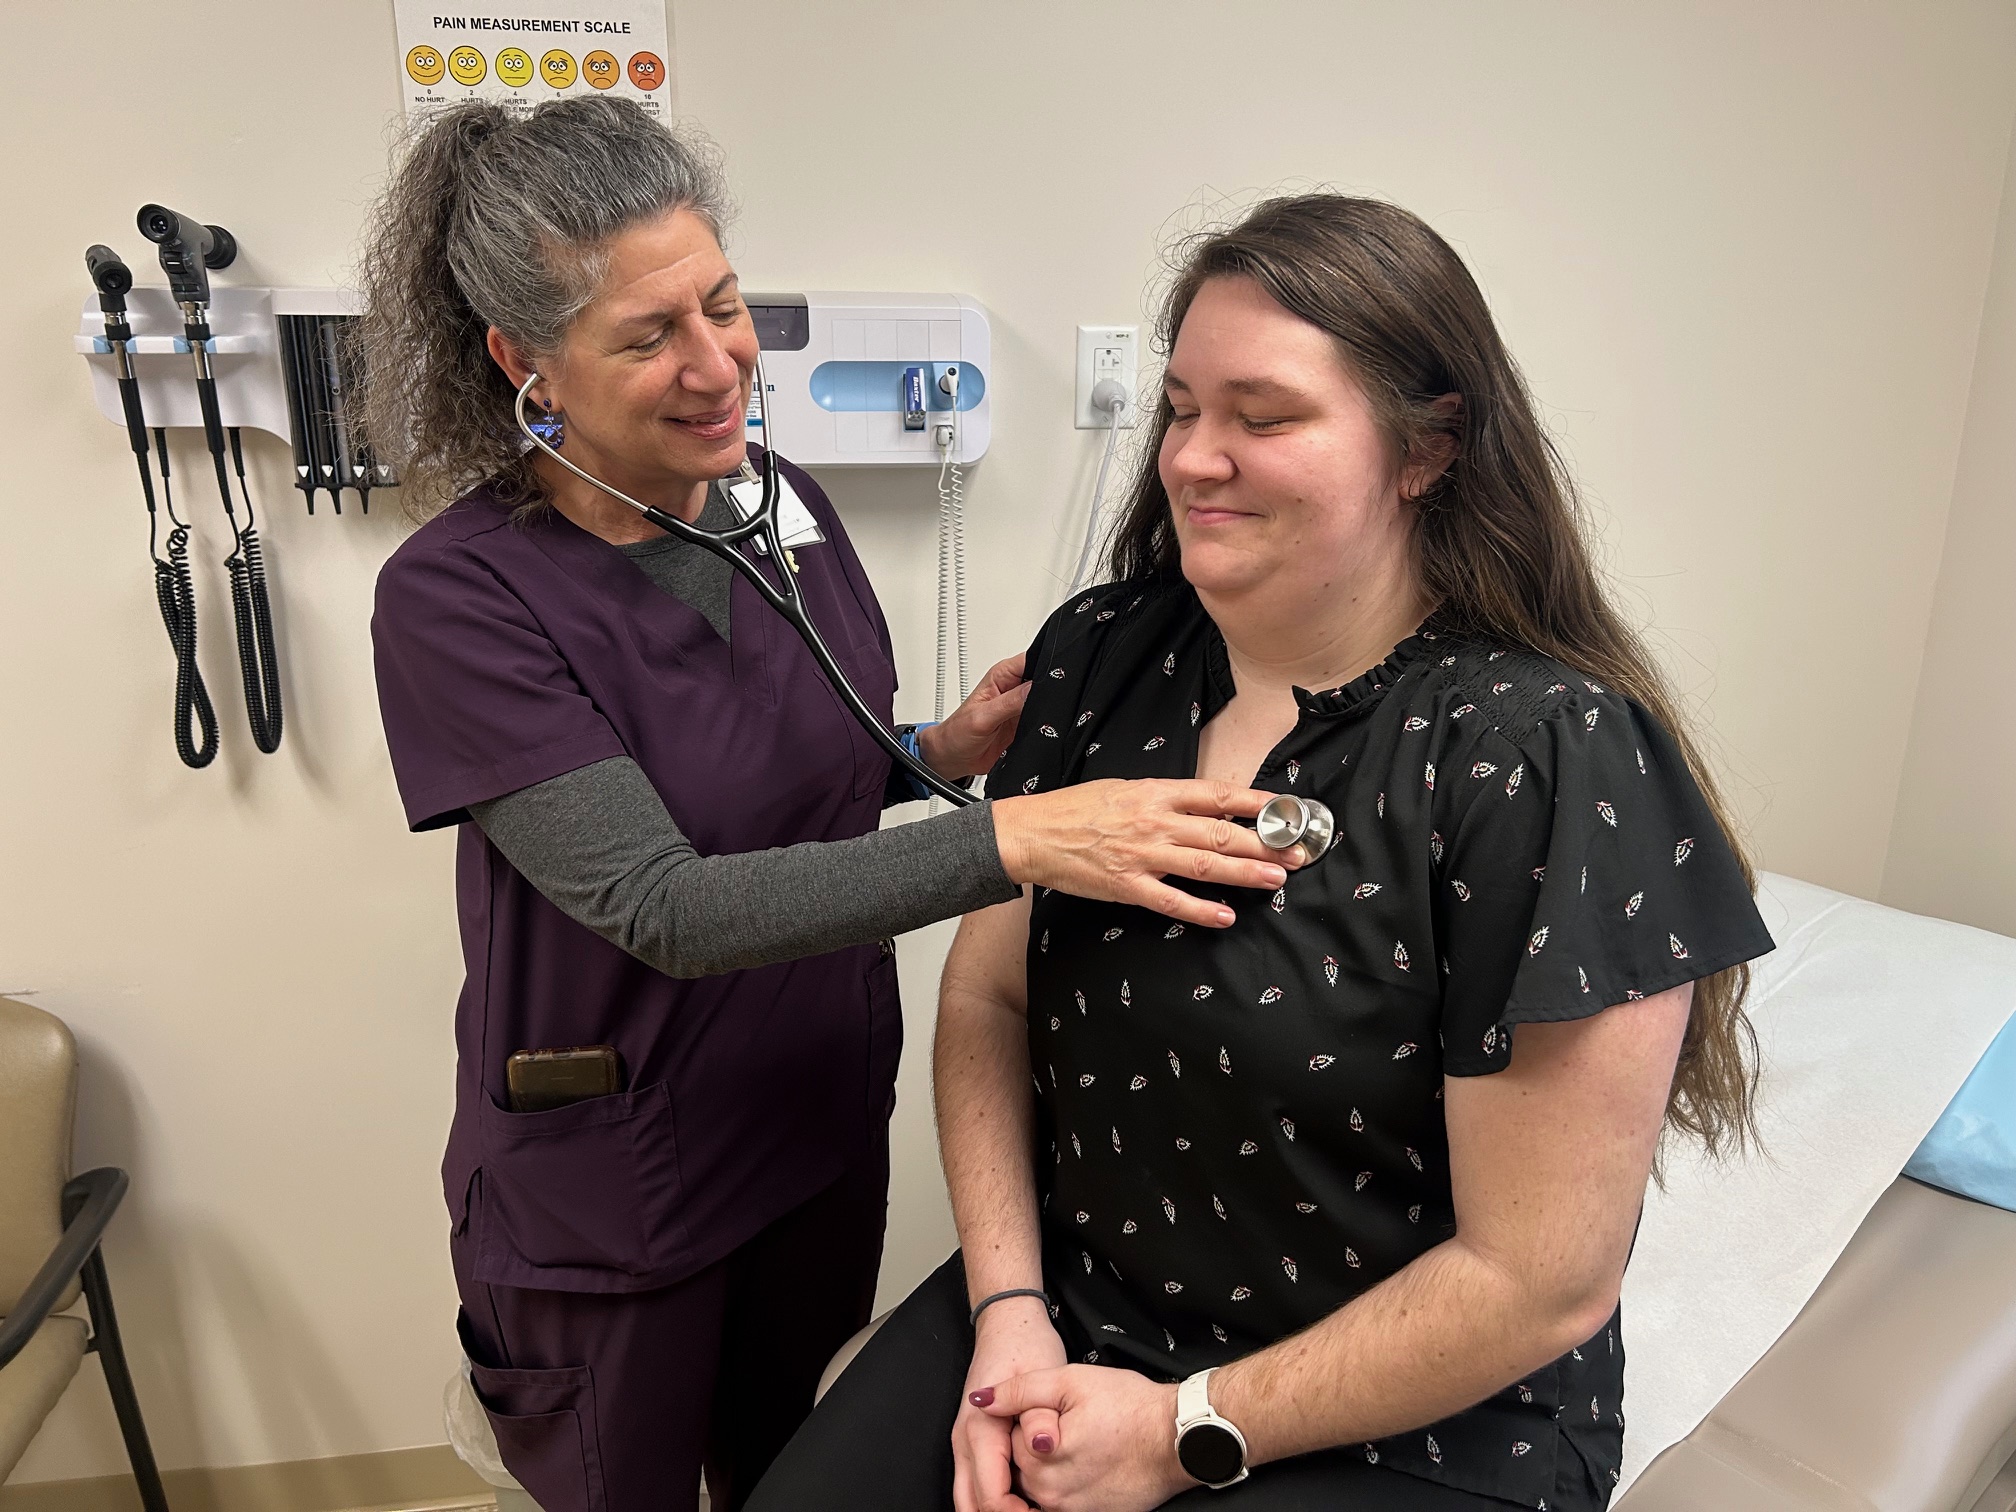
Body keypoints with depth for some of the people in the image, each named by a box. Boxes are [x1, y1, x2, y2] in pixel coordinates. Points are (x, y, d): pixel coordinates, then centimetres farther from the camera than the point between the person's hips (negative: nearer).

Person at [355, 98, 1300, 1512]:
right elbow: (661, 906, -31)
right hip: (609, 1204, -4)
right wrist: (1013, 839, -40)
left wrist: (942, 753, -12)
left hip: (825, 1128, 5)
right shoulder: (456, 597, -23)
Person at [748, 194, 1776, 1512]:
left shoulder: (1552, 758, -19)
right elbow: (987, 999, 2)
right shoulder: (1102, 657, -3)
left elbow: (1543, 1280, -17)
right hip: (1066, 1313, 4)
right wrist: (1009, 1311, -8)